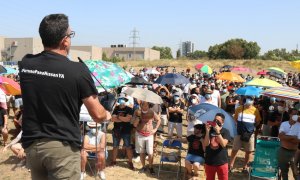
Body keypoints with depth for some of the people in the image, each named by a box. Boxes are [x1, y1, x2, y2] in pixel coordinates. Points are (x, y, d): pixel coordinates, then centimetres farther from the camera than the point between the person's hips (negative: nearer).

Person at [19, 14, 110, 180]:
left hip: (31, 144, 6)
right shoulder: (77, 70, -16)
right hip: (63, 146, -5)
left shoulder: (25, 64, -2)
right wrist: (107, 115, 12)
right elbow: (98, 115, -10)